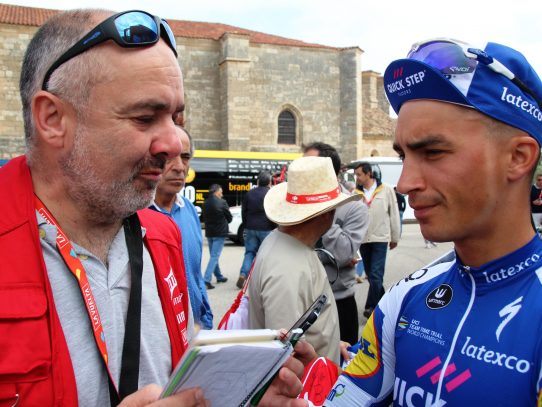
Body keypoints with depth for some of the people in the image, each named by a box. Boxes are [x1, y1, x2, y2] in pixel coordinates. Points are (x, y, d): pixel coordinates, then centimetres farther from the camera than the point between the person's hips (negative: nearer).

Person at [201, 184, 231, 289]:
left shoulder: (205, 203, 1)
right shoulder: (222, 202, -13)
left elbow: (203, 217, 12)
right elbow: (229, 218, -4)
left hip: (209, 233, 6)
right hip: (220, 233, -6)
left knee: (213, 255, 18)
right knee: (215, 256, -5)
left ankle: (219, 276, 31)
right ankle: (206, 279, -14)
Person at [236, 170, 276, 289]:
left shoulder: (249, 194, 7)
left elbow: (243, 212, 13)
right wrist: (276, 228, -1)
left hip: (250, 228, 4)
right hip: (266, 229, -4)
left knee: (250, 252, 11)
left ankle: (243, 275, -6)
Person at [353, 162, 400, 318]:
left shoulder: (386, 190, -4)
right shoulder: (356, 192, 0)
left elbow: (394, 214, 2)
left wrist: (395, 237, 6)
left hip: (380, 238, -3)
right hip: (363, 239, 3)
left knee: (375, 275, -10)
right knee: (370, 275, 13)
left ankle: (371, 307, -1)